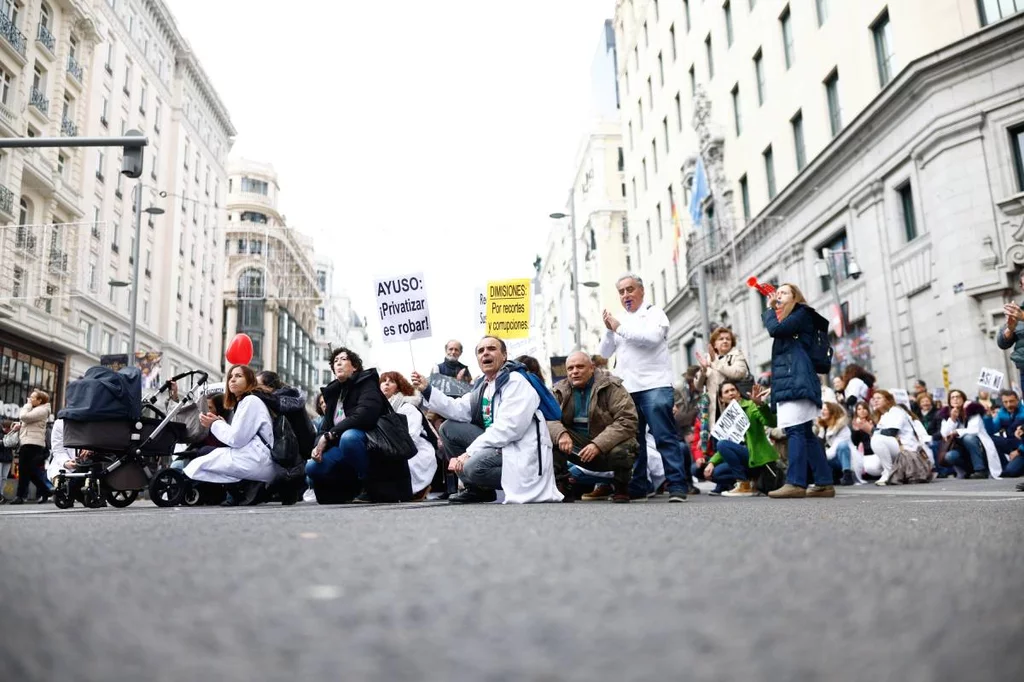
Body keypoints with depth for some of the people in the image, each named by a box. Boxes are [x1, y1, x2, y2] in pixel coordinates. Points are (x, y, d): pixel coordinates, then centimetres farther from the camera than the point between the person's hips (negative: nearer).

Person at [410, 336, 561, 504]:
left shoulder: (515, 382, -13)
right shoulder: (482, 384, 15)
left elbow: (507, 428, -24)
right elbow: (460, 410, 5)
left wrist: (470, 452, -24)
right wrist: (427, 390, -1)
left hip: (520, 450, -9)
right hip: (496, 443, 9)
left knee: (473, 465, -32)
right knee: (448, 428, 6)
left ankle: (523, 485, -6)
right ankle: (477, 489, 8)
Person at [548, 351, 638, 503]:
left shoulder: (611, 386, -10)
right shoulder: (559, 391, 2)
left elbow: (628, 420, -20)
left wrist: (599, 445, -30)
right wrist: (560, 434, -33)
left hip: (609, 446, -3)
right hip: (577, 447, 3)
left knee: (619, 452, -36)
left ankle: (621, 490, -3)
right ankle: (562, 487, -7)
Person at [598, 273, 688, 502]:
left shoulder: (654, 313, 4)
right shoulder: (619, 320, 21)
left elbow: (652, 337, -16)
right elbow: (605, 353, 17)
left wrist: (619, 329, -10)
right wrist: (609, 330, 0)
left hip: (654, 386, -6)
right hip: (626, 389, 6)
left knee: (665, 437, -9)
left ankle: (677, 486, -9)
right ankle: (636, 486, 12)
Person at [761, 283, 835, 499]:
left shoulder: (801, 314, 3)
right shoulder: (787, 320, 29)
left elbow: (775, 329, -11)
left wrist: (769, 308, 2)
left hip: (797, 381, -9)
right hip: (788, 381, 9)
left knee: (795, 431, -16)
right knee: (806, 433, 5)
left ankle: (796, 483, -21)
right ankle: (824, 483, 6)